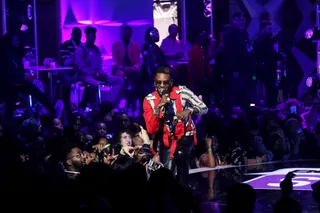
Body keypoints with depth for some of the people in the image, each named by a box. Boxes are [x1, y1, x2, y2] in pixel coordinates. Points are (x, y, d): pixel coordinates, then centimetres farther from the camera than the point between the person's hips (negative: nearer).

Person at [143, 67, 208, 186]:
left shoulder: (182, 92, -16)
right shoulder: (149, 100, -12)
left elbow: (204, 108, -19)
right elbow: (151, 130, -19)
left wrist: (189, 110, -39)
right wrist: (158, 107, -31)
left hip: (185, 135, -2)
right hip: (166, 139, 2)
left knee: (181, 154, -27)